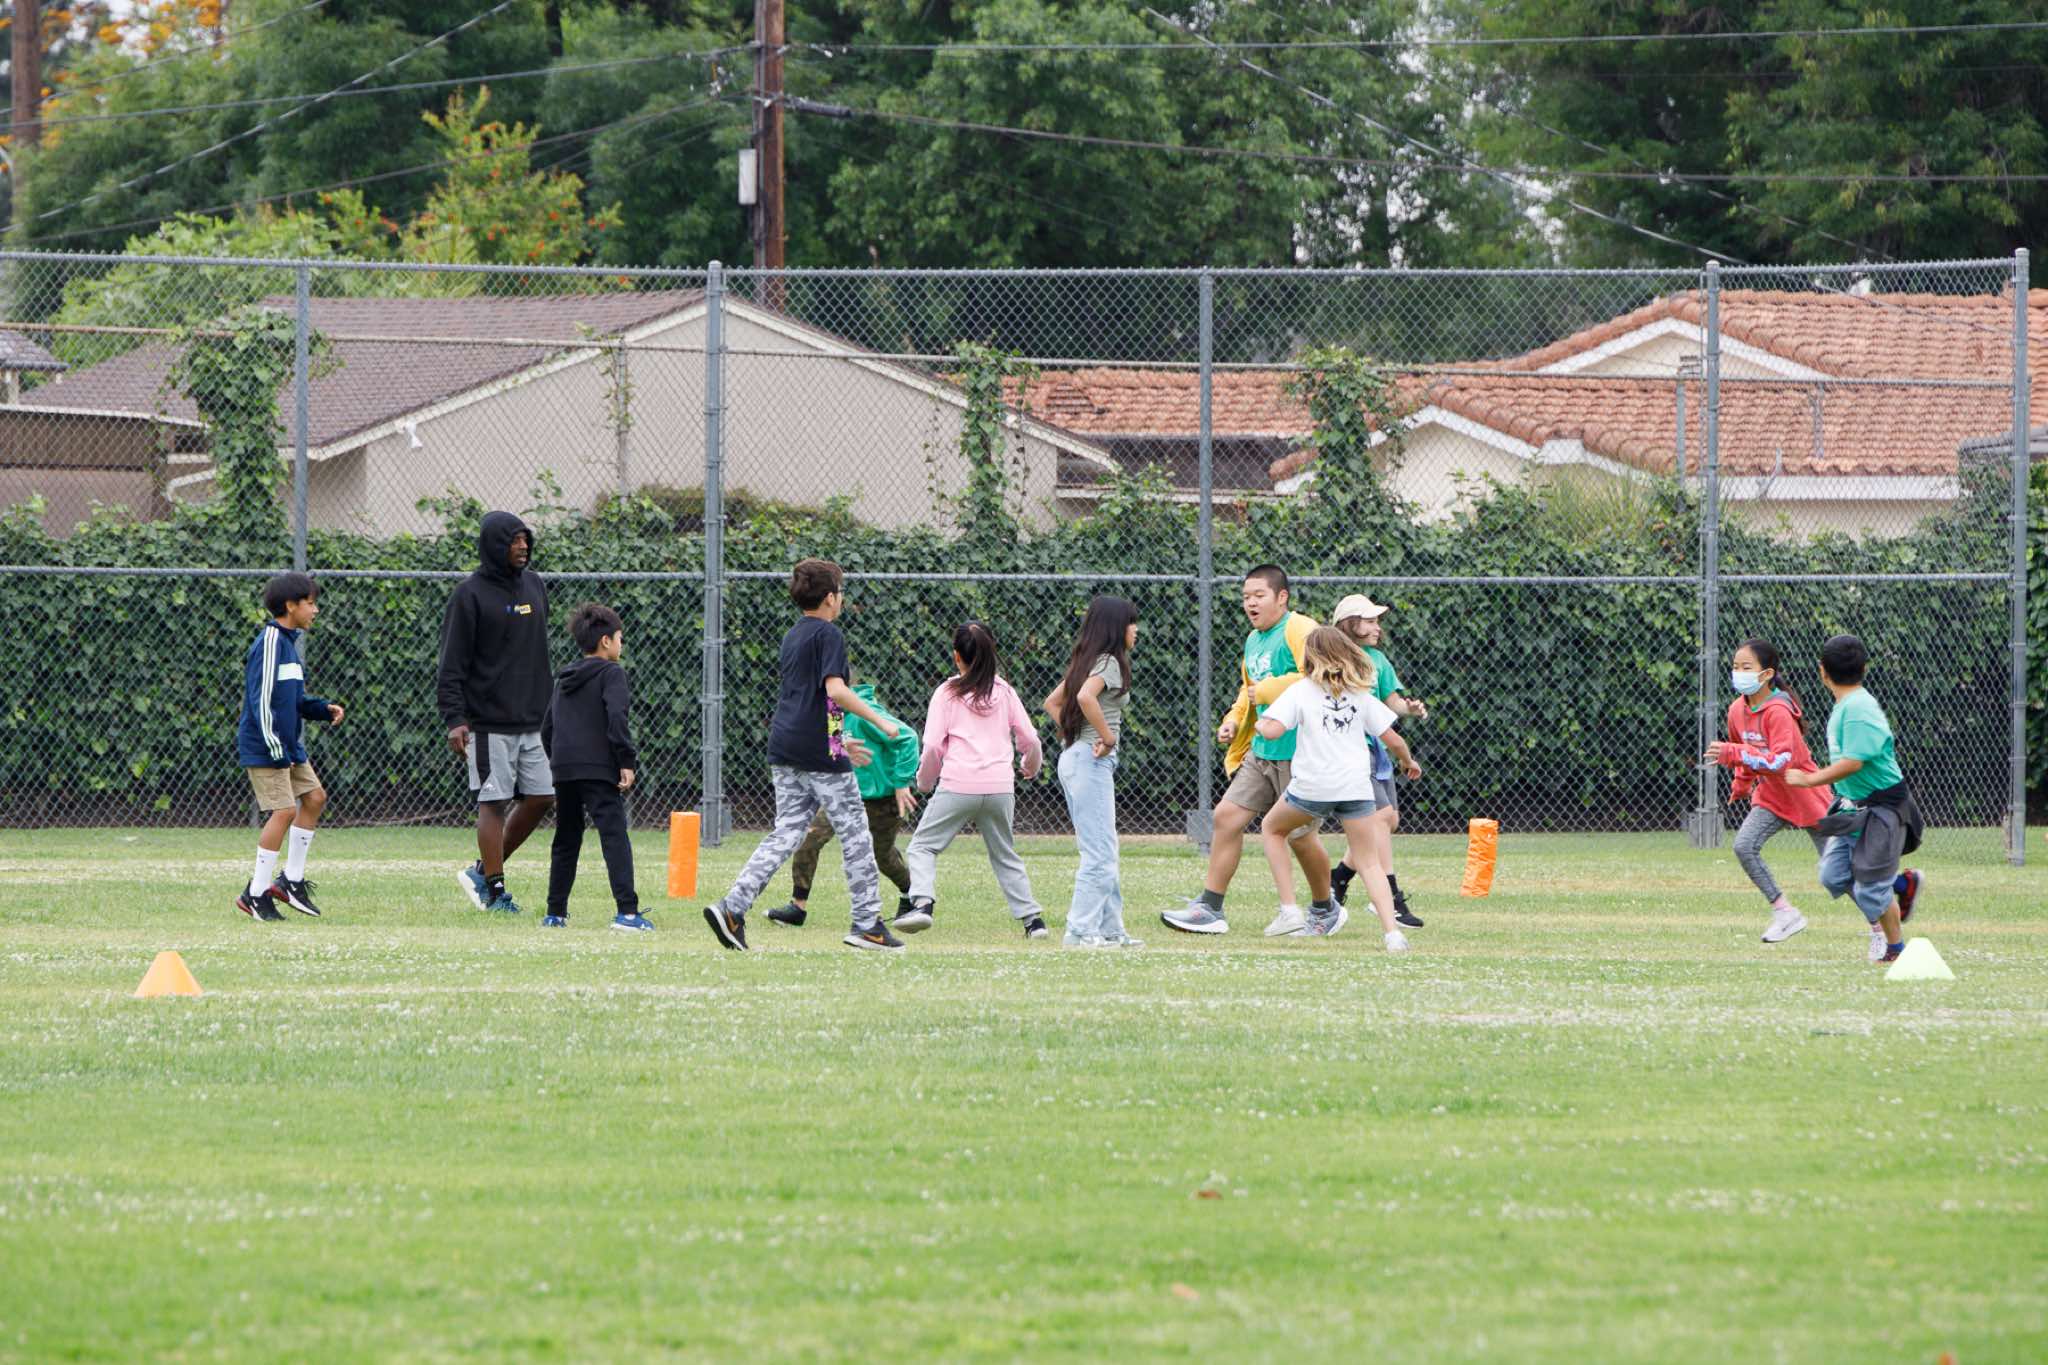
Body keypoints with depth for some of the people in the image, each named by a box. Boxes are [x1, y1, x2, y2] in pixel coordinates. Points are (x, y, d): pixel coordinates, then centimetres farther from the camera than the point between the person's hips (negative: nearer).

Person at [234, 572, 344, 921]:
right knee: (284, 810, -13)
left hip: (288, 745, 10)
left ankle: (291, 879, 19)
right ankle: (256, 893, -8)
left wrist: (323, 709, 7)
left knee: (314, 797, 11)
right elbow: (263, 700, -20)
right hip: (265, 747, -10)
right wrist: (276, 750, -21)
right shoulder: (270, 643, -16)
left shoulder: (288, 642, 15)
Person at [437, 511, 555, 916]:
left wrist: (552, 699, 20)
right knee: (494, 802, -5)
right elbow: (452, 663, -11)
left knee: (540, 798, 5)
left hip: (532, 719, 7)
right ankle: (494, 888, 1)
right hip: (490, 721, -7)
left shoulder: (534, 586, 13)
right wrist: (455, 719, -18)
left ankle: (483, 870, 17)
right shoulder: (471, 595, -9)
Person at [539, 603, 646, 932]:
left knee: (566, 841, 16)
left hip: (564, 770, 7)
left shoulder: (564, 680, 19)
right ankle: (626, 910, -22)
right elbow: (616, 717, -16)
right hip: (598, 768, -7)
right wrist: (627, 761, -14)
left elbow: (547, 728, 21)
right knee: (614, 836, -11)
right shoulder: (610, 673, -3)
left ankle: (555, 912, 18)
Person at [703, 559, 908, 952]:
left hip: (784, 748, 8)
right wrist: (880, 721, -13)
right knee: (855, 834, 3)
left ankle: (732, 908, -8)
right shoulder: (828, 635, -9)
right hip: (820, 753, -8)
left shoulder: (793, 637, 18)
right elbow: (835, 690, -21)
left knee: (786, 832, 6)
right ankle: (867, 924, 6)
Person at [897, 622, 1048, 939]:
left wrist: (924, 781, 13)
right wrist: (1031, 767, 35)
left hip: (958, 785, -4)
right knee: (1005, 857, 17)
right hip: (1000, 787, 4)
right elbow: (1030, 739, 13)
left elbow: (933, 746, -5)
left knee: (923, 846, 5)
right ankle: (1032, 918, 11)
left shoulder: (947, 693, 1)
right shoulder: (1004, 692, 10)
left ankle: (923, 903, -18)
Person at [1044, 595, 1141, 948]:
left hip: (1074, 757, 10)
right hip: (1092, 761, -10)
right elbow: (1086, 697, -31)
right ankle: (1081, 931, -8)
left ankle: (1110, 930, 17)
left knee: (1104, 853, 14)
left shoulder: (1086, 661, 16)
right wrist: (1107, 735, -21)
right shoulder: (1108, 662, -12)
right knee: (1099, 855, -7)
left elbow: (1052, 702, 23)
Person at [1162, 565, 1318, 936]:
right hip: (1261, 750, 9)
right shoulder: (1253, 641, 16)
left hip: (1295, 751, -9)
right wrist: (1233, 721, 13)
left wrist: (1268, 691, -17)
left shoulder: (1299, 631, -13)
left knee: (1300, 835, 0)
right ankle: (1210, 908, 5)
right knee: (1227, 816, 1)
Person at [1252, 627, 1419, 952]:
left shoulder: (1301, 691, 1)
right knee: (1369, 863, 6)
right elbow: (1393, 739, 11)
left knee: (1273, 828, 26)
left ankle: (1289, 910, 16)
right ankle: (1391, 933, -14)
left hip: (1313, 786, -2)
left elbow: (1272, 730, -11)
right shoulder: (1360, 694, 11)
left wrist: (1260, 723, 12)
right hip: (1356, 786, 2)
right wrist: (1409, 761, 32)